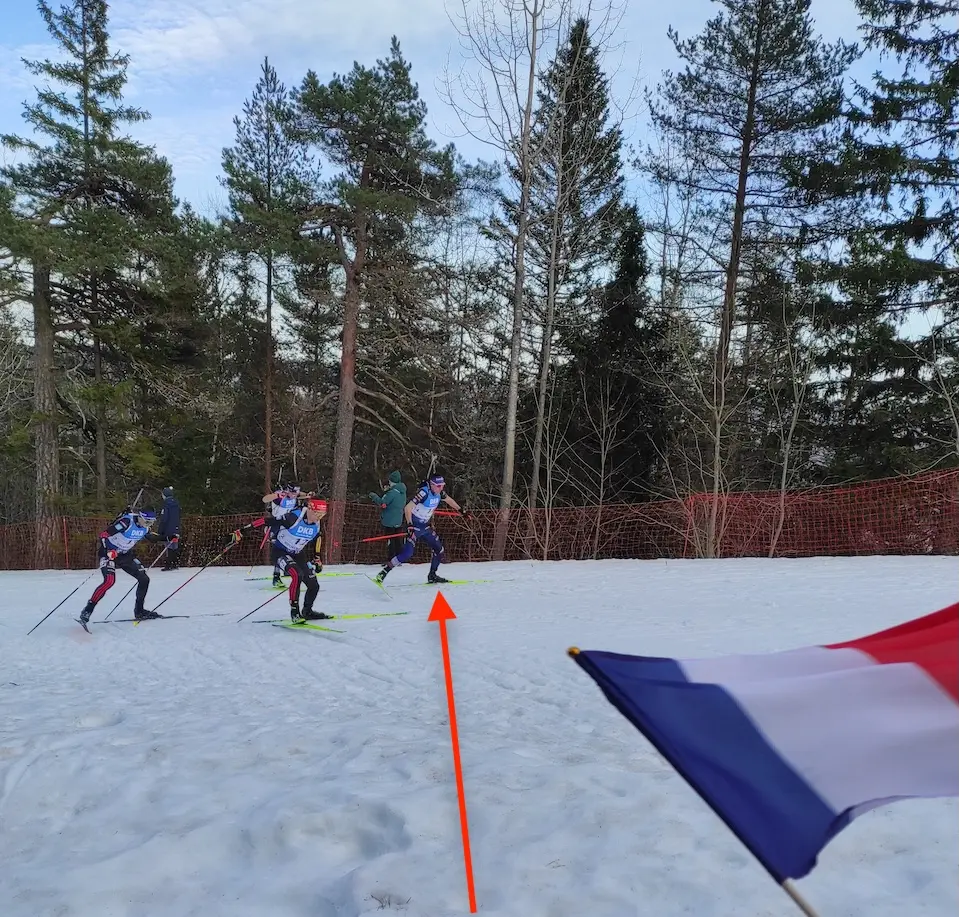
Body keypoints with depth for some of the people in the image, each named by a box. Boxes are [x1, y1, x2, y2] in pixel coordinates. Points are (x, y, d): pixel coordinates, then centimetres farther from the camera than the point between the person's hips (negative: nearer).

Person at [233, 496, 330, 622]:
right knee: (297, 575, -32)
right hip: (281, 551, -6)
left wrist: (317, 559, 12)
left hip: (299, 554, 6)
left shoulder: (318, 524, -13)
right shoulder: (294, 517, -32)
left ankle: (307, 612, 28)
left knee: (314, 586, 1)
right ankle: (294, 611, -18)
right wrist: (242, 530, -30)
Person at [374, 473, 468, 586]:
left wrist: (461, 510, 27)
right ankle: (383, 572, -8)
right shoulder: (424, 493, -25)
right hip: (414, 526, -8)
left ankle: (432, 576, 25)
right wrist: (410, 526, -33)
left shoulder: (439, 492, -3)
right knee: (408, 552, -18)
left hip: (426, 527, 8)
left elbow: (449, 500, 19)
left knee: (439, 550, 8)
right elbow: (407, 508, -29)